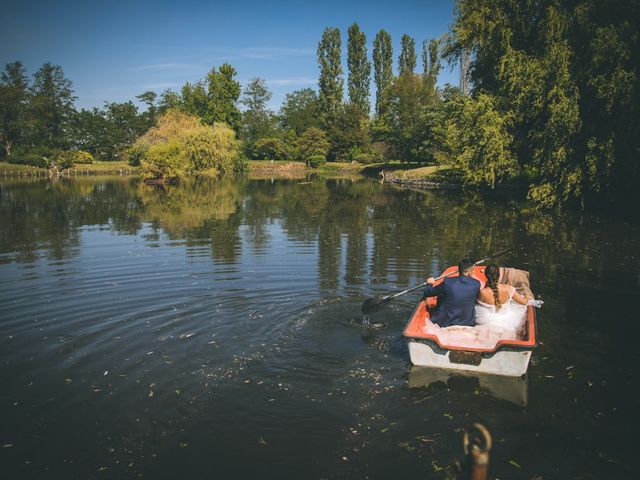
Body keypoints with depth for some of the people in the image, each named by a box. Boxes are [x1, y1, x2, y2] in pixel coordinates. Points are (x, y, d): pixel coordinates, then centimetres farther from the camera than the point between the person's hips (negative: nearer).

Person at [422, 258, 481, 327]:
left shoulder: (448, 282, -19)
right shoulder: (476, 284, -14)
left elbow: (428, 293, -5)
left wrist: (429, 284, 19)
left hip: (445, 324, -2)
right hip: (468, 324, 2)